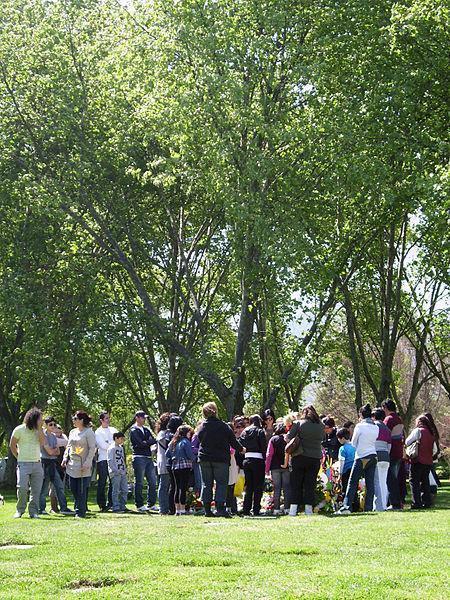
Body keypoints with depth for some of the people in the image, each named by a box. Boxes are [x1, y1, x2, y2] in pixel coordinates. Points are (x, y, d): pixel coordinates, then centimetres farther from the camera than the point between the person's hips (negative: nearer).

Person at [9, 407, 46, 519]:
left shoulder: (38, 430, 10)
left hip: (37, 463, 4)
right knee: (22, 488, -10)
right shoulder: (20, 429, -3)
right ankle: (19, 510, 6)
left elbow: (43, 443, -5)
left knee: (36, 490, 1)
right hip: (23, 464, -4)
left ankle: (33, 512, 7)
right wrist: (19, 457, 5)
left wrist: (40, 429, -8)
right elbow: (12, 445, 5)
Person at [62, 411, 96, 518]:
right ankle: (82, 508, 23)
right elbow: (68, 446, 22)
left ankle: (80, 512, 2)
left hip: (83, 466, -7)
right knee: (73, 488, 8)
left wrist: (87, 463, -17)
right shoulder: (73, 432, 15)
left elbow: (92, 448, -10)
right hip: (72, 464, 7)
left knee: (82, 490, -4)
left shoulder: (89, 432, -7)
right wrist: (65, 458, 7)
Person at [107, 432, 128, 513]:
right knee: (116, 491, -5)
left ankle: (122, 506, 16)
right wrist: (116, 470, -19)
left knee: (124, 490, 8)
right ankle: (115, 507, -2)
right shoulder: (111, 448, -9)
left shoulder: (121, 448, 17)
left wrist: (125, 469, 14)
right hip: (115, 474, -8)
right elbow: (109, 461, -15)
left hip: (122, 473, 8)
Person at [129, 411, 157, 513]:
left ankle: (151, 504, 13)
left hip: (148, 458, 7)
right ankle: (140, 505, 1)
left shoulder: (146, 430, 20)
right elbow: (140, 444, -14)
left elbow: (152, 441, 9)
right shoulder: (133, 431, -3)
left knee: (152, 482, 6)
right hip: (139, 458, -7)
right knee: (139, 483, -3)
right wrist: (151, 442, -5)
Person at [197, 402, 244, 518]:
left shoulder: (201, 427, 1)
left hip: (204, 459, 3)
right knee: (221, 483, 1)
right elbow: (233, 440, -1)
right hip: (220, 459, -3)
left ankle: (207, 509, 6)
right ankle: (220, 508, -10)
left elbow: (199, 440, 10)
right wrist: (241, 449, 17)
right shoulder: (223, 426, -7)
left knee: (206, 484, 8)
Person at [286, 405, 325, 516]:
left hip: (300, 457, -2)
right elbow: (321, 439, 12)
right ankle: (308, 509, 4)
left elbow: (288, 438, -8)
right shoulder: (321, 426, 4)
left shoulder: (298, 424, -4)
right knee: (310, 484, 6)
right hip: (315, 458, 2)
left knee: (296, 484, 4)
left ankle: (293, 509, -1)